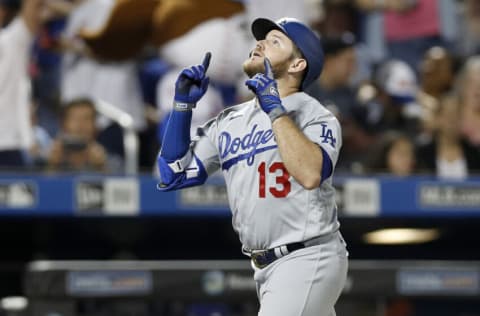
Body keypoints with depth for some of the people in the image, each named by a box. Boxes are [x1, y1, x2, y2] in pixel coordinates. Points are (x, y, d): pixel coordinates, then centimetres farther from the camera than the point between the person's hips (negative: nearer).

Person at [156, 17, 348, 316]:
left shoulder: (315, 116, -9)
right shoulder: (230, 121, 11)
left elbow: (310, 174, -29)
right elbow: (173, 174, 12)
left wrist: (275, 109, -25)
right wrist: (184, 104, 6)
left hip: (307, 261, -8)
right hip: (266, 268, 8)